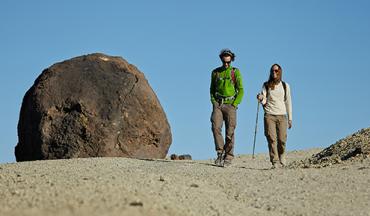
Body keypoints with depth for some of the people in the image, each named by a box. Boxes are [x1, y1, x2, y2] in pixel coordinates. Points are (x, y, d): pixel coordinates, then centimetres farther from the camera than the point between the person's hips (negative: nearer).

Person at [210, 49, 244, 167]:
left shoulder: (235, 72, 3)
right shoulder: (215, 72, 11)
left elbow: (241, 90, 1)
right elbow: (212, 89, 17)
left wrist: (234, 105, -9)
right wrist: (214, 103, 1)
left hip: (230, 104, -2)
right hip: (218, 104, 2)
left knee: (230, 132, -5)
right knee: (216, 127, -17)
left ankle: (228, 157, 0)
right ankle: (220, 153, -11)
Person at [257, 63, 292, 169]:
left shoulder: (285, 86, 11)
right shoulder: (266, 85, 8)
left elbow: (288, 102, 14)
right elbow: (264, 101, 3)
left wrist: (290, 118, 11)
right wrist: (261, 99, -21)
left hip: (282, 116, 1)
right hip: (269, 115, -1)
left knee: (282, 139, -5)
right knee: (272, 139, -10)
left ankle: (281, 155, 23)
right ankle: (275, 161, -9)